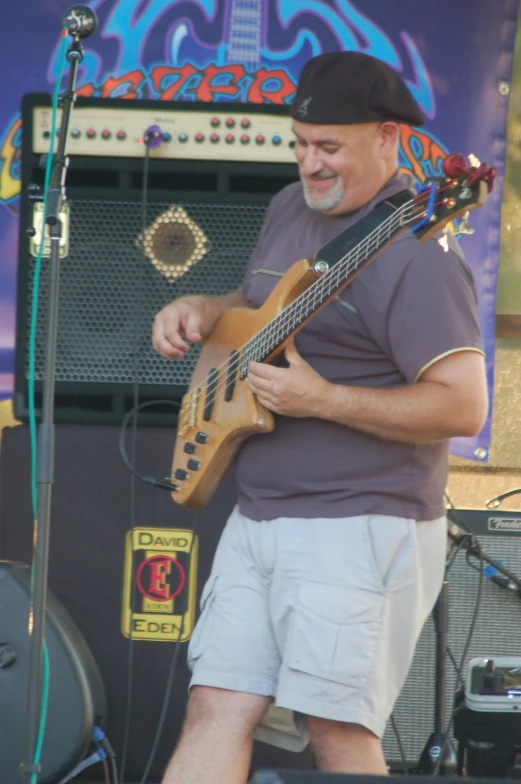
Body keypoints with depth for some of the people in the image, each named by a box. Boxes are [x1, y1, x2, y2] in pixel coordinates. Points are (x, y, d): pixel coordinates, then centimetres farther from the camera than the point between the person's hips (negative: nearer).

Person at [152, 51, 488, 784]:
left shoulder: (412, 250, -16)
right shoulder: (291, 208, 13)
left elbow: (463, 406, -21)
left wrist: (323, 399, -23)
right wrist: (202, 312, 9)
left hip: (360, 529, -8)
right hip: (258, 521, 8)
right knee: (218, 708, 4)